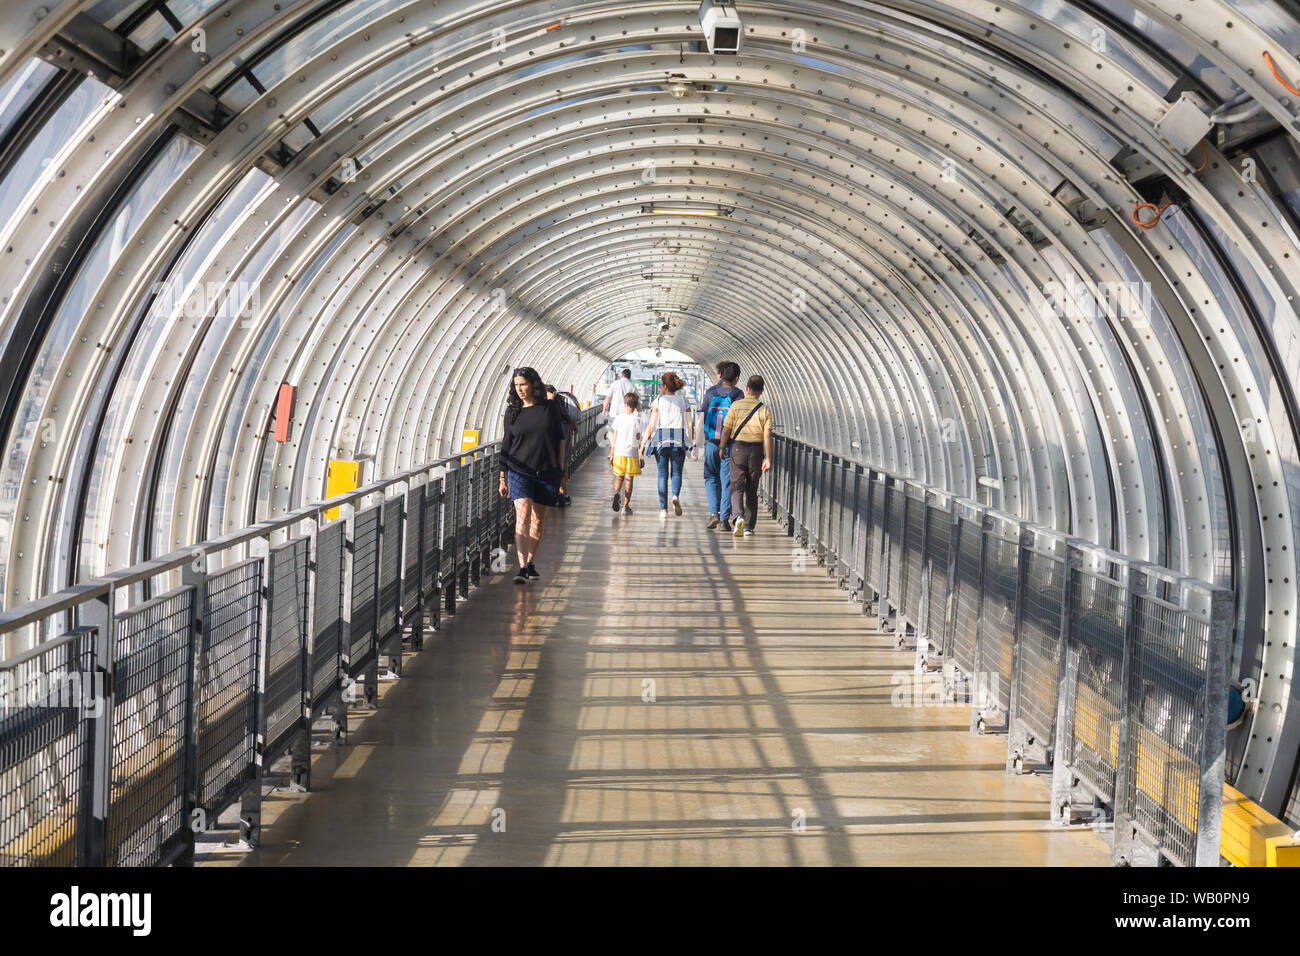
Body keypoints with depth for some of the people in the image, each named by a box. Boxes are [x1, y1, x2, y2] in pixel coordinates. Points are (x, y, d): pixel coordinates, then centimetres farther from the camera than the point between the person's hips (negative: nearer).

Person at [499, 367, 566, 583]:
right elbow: (506, 446, 9)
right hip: (519, 472, -1)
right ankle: (522, 568, -22)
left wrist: (560, 469, 3)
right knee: (523, 516, -15)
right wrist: (503, 478, 8)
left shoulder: (549, 408, 2)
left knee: (538, 520, 8)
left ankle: (530, 562, 24)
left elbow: (560, 440, 8)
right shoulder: (512, 411, 5)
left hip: (547, 472, 1)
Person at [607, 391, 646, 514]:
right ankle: (626, 506, 4)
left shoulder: (619, 418, 3)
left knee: (619, 477, 15)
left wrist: (611, 455, 10)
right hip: (632, 453, -2)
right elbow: (639, 440, -4)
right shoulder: (637, 420, -4)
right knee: (629, 479, 5)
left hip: (619, 452, 2)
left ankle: (616, 492, -15)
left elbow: (614, 439, 4)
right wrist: (642, 457, 1)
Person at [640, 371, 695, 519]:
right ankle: (676, 496, -20)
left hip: (661, 441, -1)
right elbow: (690, 425, 1)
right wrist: (694, 445, 6)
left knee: (662, 475, 6)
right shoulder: (683, 402, 7)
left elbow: (651, 425, -3)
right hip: (679, 442, 1)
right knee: (676, 473, 10)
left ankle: (663, 509, 2)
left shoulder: (658, 401, 1)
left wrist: (643, 444, 0)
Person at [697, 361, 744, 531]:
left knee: (711, 478, 15)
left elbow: (701, 420, 0)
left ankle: (714, 512, -1)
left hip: (711, 442, 1)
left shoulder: (710, 393, 3)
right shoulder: (738, 395, -1)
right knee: (727, 481, 4)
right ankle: (724, 519, 1)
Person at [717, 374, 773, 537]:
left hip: (738, 448, -1)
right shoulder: (765, 409, -3)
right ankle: (749, 526, 14)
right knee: (752, 490, 11)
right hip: (756, 450, 1)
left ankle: (739, 516, -27)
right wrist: (768, 458, -7)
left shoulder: (736, 405, -5)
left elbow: (726, 429, -4)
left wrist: (722, 447, 10)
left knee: (737, 486, -2)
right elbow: (767, 435, -8)